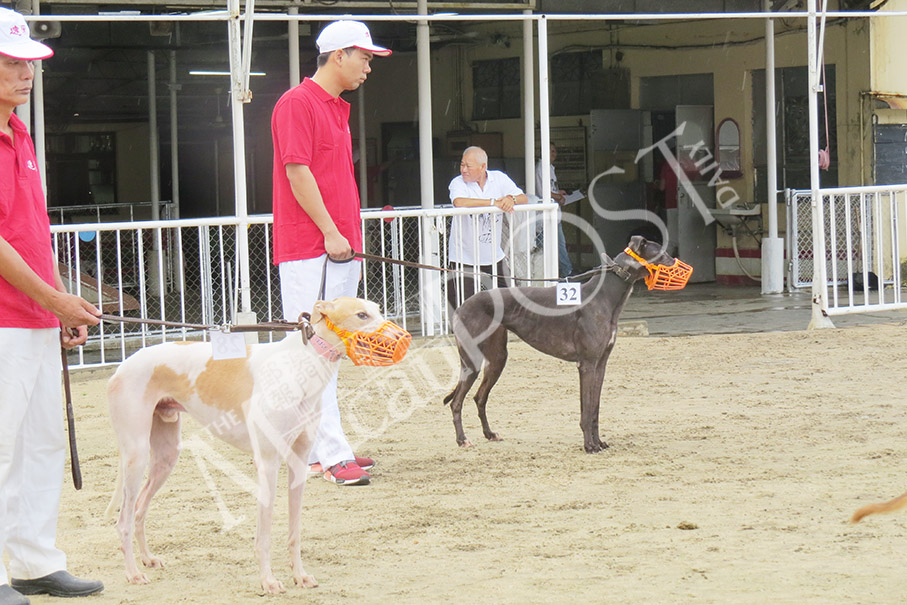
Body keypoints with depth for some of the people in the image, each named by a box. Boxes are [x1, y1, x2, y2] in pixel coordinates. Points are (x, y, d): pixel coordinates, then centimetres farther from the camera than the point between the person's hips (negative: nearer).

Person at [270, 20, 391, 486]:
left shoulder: (338, 110, 20)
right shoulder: (297, 103, -8)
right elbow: (297, 171, -15)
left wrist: (351, 237, 16)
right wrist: (330, 232, -16)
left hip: (340, 248, 10)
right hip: (307, 248, -10)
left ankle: (319, 450, 15)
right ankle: (333, 454, -14)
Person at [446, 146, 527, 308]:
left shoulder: (499, 178, 2)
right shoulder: (458, 183, -9)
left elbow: (524, 198, -1)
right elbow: (459, 202, -31)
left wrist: (511, 199, -25)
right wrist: (493, 202, -28)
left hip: (493, 255, 4)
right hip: (465, 257, -4)